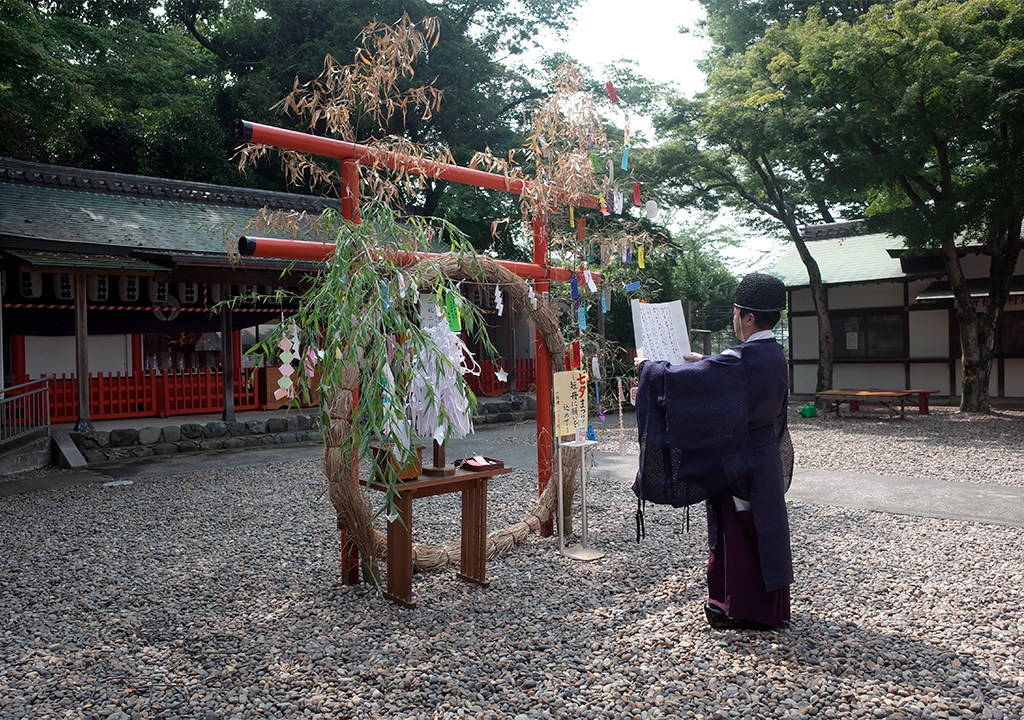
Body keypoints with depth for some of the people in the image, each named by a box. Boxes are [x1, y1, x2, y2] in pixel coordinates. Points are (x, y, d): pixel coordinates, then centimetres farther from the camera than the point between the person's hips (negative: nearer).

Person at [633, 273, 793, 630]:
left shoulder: (741, 360, -24)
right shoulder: (774, 355, 4)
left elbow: (684, 380, -25)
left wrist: (650, 369, -10)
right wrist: (704, 362, 23)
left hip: (739, 462, -9)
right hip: (766, 455, 9)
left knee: (737, 529, 3)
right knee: (762, 526, 18)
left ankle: (744, 609, 16)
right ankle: (770, 604, 32)